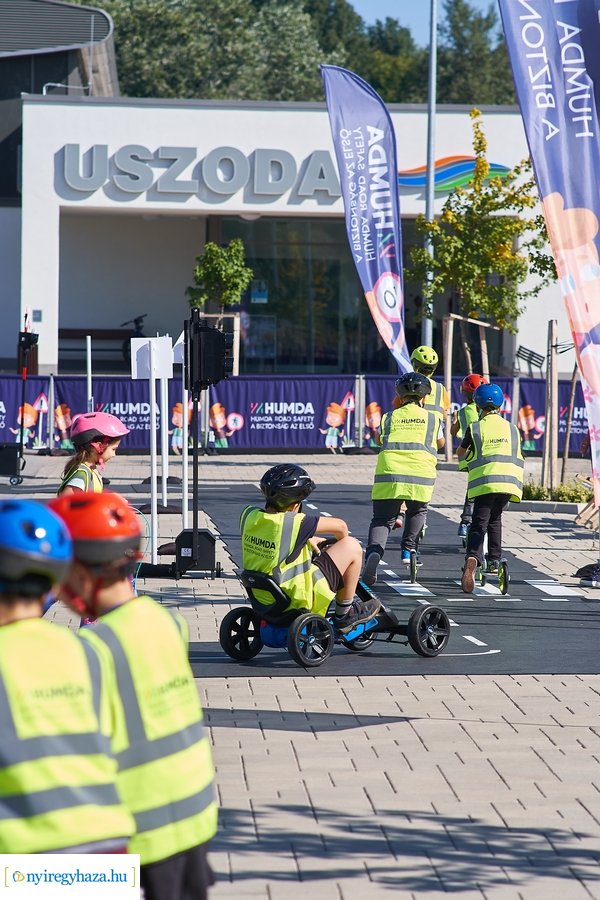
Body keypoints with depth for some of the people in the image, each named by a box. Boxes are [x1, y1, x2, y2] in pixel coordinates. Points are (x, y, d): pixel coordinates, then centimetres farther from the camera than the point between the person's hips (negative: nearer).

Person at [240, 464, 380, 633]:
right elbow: (340, 526, -11)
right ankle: (344, 616, 15)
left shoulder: (248, 515, -7)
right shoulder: (295, 523, -25)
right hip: (299, 598, -7)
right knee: (352, 547, 1)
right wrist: (341, 545, 11)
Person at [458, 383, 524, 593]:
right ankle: (494, 560, 23)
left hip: (484, 481, -3)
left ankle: (473, 558, -32)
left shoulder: (474, 428, 7)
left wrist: (465, 457, 47)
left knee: (479, 524, -6)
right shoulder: (512, 429, 15)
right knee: (494, 518, 26)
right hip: (509, 480, 3)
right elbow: (518, 456, 26)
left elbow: (461, 453, 23)